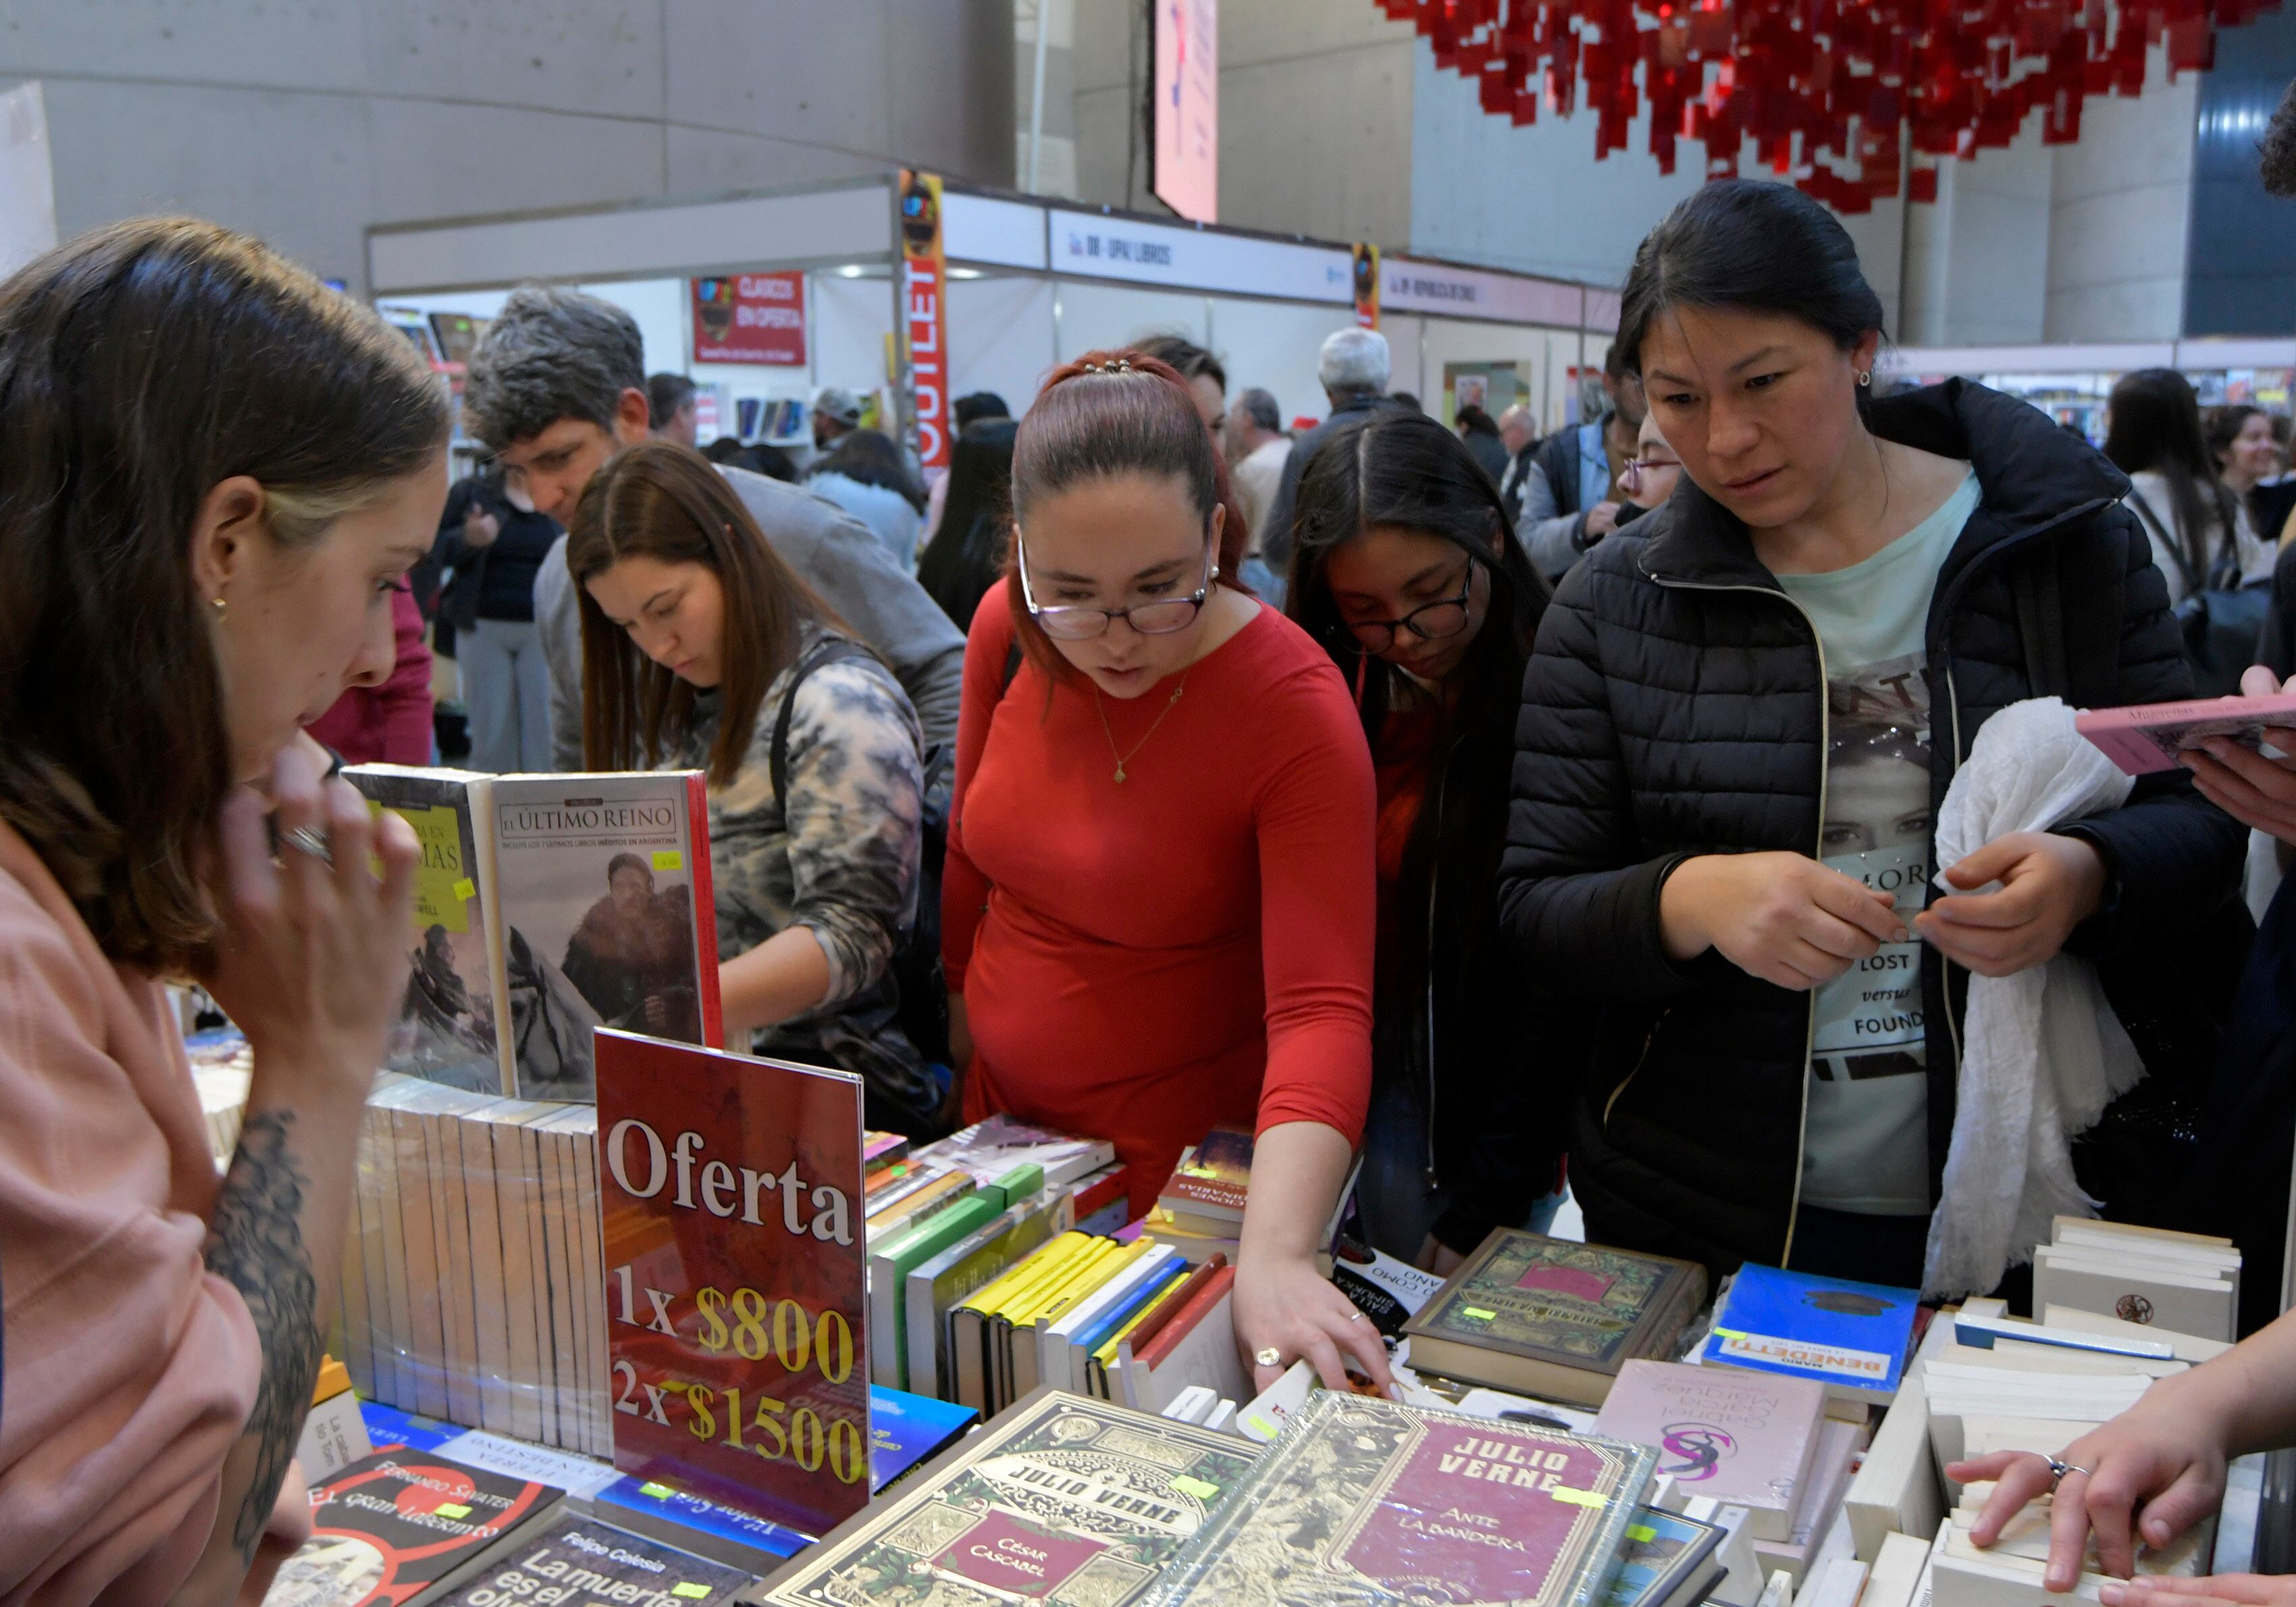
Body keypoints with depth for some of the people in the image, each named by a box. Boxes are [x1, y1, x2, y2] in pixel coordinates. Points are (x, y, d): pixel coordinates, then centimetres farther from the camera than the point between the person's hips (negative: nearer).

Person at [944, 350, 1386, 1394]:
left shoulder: (1297, 708, -24)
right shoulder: (1007, 631, -9)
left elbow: (1323, 1011, -31)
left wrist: (1273, 1254, -44)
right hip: (1003, 1118, 5)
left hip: (1188, 1162, -5)